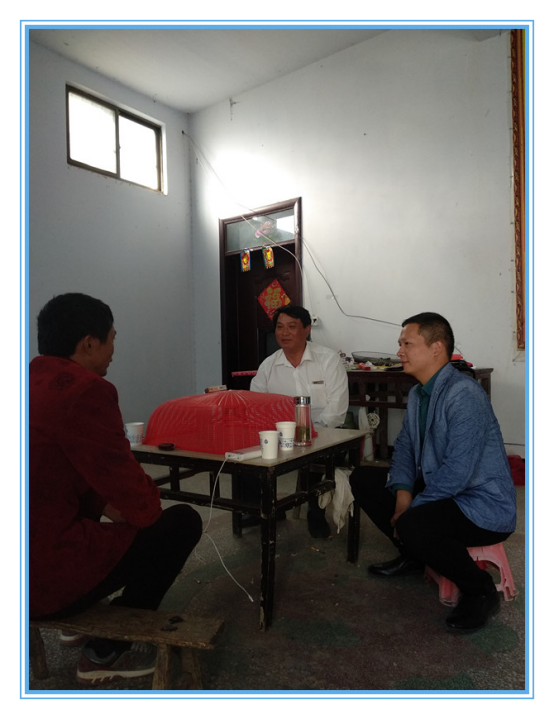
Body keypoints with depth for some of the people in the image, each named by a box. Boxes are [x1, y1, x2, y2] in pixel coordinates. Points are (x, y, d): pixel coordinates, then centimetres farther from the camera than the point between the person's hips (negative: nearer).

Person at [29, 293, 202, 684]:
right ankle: (106, 652, 13)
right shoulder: (85, 389, -21)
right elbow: (140, 504, -16)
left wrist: (107, 503, 8)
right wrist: (148, 504, 6)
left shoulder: (33, 381, 7)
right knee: (182, 521, 2)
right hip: (44, 573, -9)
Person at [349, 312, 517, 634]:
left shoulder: (464, 394, -24)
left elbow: (458, 471, -29)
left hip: (484, 507, -9)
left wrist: (411, 509, -20)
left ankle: (481, 590, -6)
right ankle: (412, 555, 18)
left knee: (413, 525, -36)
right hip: (437, 491, 9)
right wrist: (403, 495, -10)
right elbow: (404, 446, 8)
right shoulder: (418, 393, 7)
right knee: (362, 479, 4)